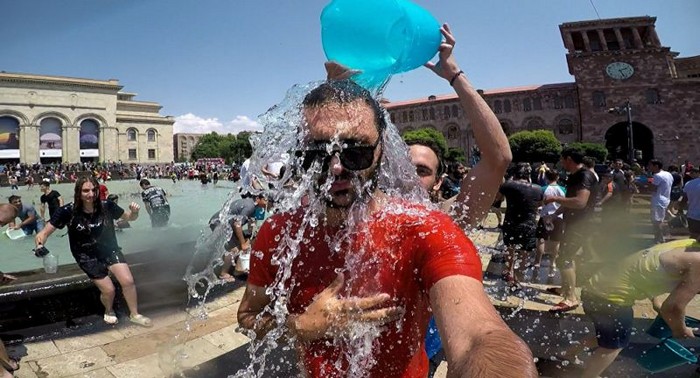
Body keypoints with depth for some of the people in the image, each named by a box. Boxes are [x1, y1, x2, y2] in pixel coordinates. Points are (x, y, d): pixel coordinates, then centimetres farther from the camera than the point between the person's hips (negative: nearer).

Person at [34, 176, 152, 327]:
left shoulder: (107, 206, -16)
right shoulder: (68, 211, -20)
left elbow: (129, 217, -1)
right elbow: (46, 232, -13)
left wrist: (134, 211, -24)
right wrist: (40, 241, -36)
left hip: (110, 250, 2)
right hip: (87, 257, -1)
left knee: (128, 281, -12)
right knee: (108, 290, -4)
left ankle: (134, 315, 12)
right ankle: (109, 312, 32)